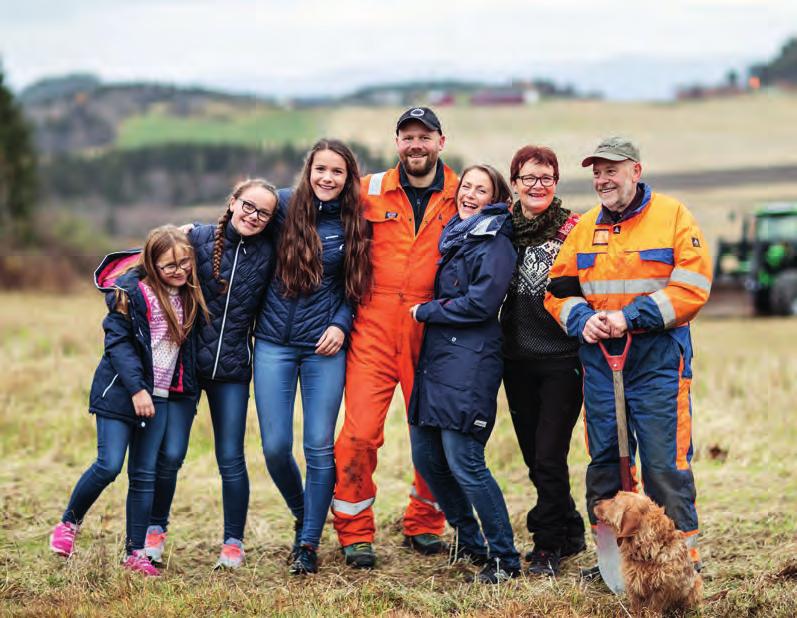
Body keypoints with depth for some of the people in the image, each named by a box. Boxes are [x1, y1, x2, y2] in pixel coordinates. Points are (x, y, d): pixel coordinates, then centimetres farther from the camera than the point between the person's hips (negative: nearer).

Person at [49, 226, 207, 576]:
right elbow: (117, 341, -14)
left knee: (144, 475, 5)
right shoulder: (132, 290, -12)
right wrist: (136, 389, -19)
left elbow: (188, 342, 18)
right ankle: (69, 523, 14)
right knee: (109, 466, -10)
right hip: (121, 390, -5)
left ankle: (136, 553, 10)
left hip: (160, 396, 5)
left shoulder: (189, 294, 6)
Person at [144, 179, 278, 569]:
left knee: (231, 459, 4)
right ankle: (155, 528, 22)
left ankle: (233, 542, 17)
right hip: (186, 361, -1)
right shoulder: (198, 238, -5)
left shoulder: (268, 253, 0)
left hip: (232, 367, 1)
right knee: (170, 454, 0)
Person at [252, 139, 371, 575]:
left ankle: (309, 543, 10)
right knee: (275, 447, -1)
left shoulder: (354, 224, 2)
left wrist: (341, 325, -5)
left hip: (324, 346, 0)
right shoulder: (284, 205, -1)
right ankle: (303, 516, 27)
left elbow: (355, 287, 9)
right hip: (274, 343, 0)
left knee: (320, 447, -2)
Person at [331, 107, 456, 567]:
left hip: (432, 332, 1)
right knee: (360, 431, -6)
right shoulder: (370, 191, 5)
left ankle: (425, 525, 26)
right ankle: (355, 533, 7)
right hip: (375, 329, -1)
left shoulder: (461, 196, 5)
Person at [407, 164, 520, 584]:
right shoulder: (453, 235, 19)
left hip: (469, 364, -9)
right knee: (426, 457, 10)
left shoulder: (496, 243, -7)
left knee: (464, 463, -12)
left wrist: (425, 311, -7)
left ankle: (505, 560, -2)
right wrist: (427, 313, 9)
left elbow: (480, 303, -16)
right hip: (434, 359, 9)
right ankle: (469, 542, 26)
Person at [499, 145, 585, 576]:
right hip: (517, 359, 5)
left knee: (549, 457, -6)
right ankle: (570, 534, 27)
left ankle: (547, 546, 7)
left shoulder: (573, 229, -4)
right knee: (533, 456, 11)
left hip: (562, 359, -5)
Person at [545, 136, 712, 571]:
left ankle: (682, 557, 5)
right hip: (599, 357, 5)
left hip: (658, 359, -5)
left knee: (665, 462, -5)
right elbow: (559, 290, 15)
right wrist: (582, 319, -7)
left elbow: (692, 288, -10)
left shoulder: (674, 217, -2)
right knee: (604, 461, 8)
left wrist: (630, 317, -16)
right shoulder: (585, 227, 13)